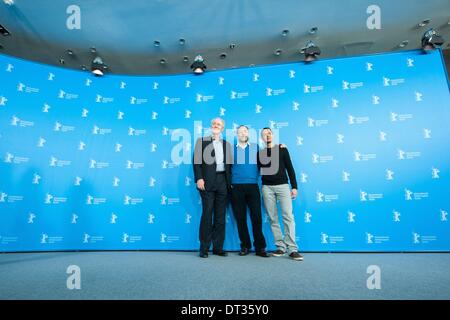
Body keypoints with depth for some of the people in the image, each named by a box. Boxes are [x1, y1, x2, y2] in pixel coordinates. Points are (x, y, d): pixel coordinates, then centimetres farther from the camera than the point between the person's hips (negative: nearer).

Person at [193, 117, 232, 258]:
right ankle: (204, 248, 7)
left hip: (223, 182, 4)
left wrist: (230, 182, 5)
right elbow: (197, 161, -2)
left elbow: (229, 164, 14)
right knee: (207, 215, -2)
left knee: (220, 216, 6)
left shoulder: (227, 144, 18)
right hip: (208, 182, -3)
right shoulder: (202, 141, 8)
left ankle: (218, 247, 14)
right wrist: (199, 178, -12)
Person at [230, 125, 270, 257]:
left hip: (252, 186, 0)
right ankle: (245, 246, 16)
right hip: (236, 187, 0)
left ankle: (260, 247, 8)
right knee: (240, 218, 4)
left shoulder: (255, 147, 11)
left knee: (256, 217, -3)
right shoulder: (232, 149, 9)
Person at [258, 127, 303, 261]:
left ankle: (292, 249, -8)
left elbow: (289, 168, 4)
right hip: (267, 188, 2)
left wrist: (294, 186, -2)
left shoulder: (282, 149, 7)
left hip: (283, 186, -2)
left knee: (288, 216, -10)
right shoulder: (260, 153, 10)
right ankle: (280, 247, 9)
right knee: (273, 218, 1)